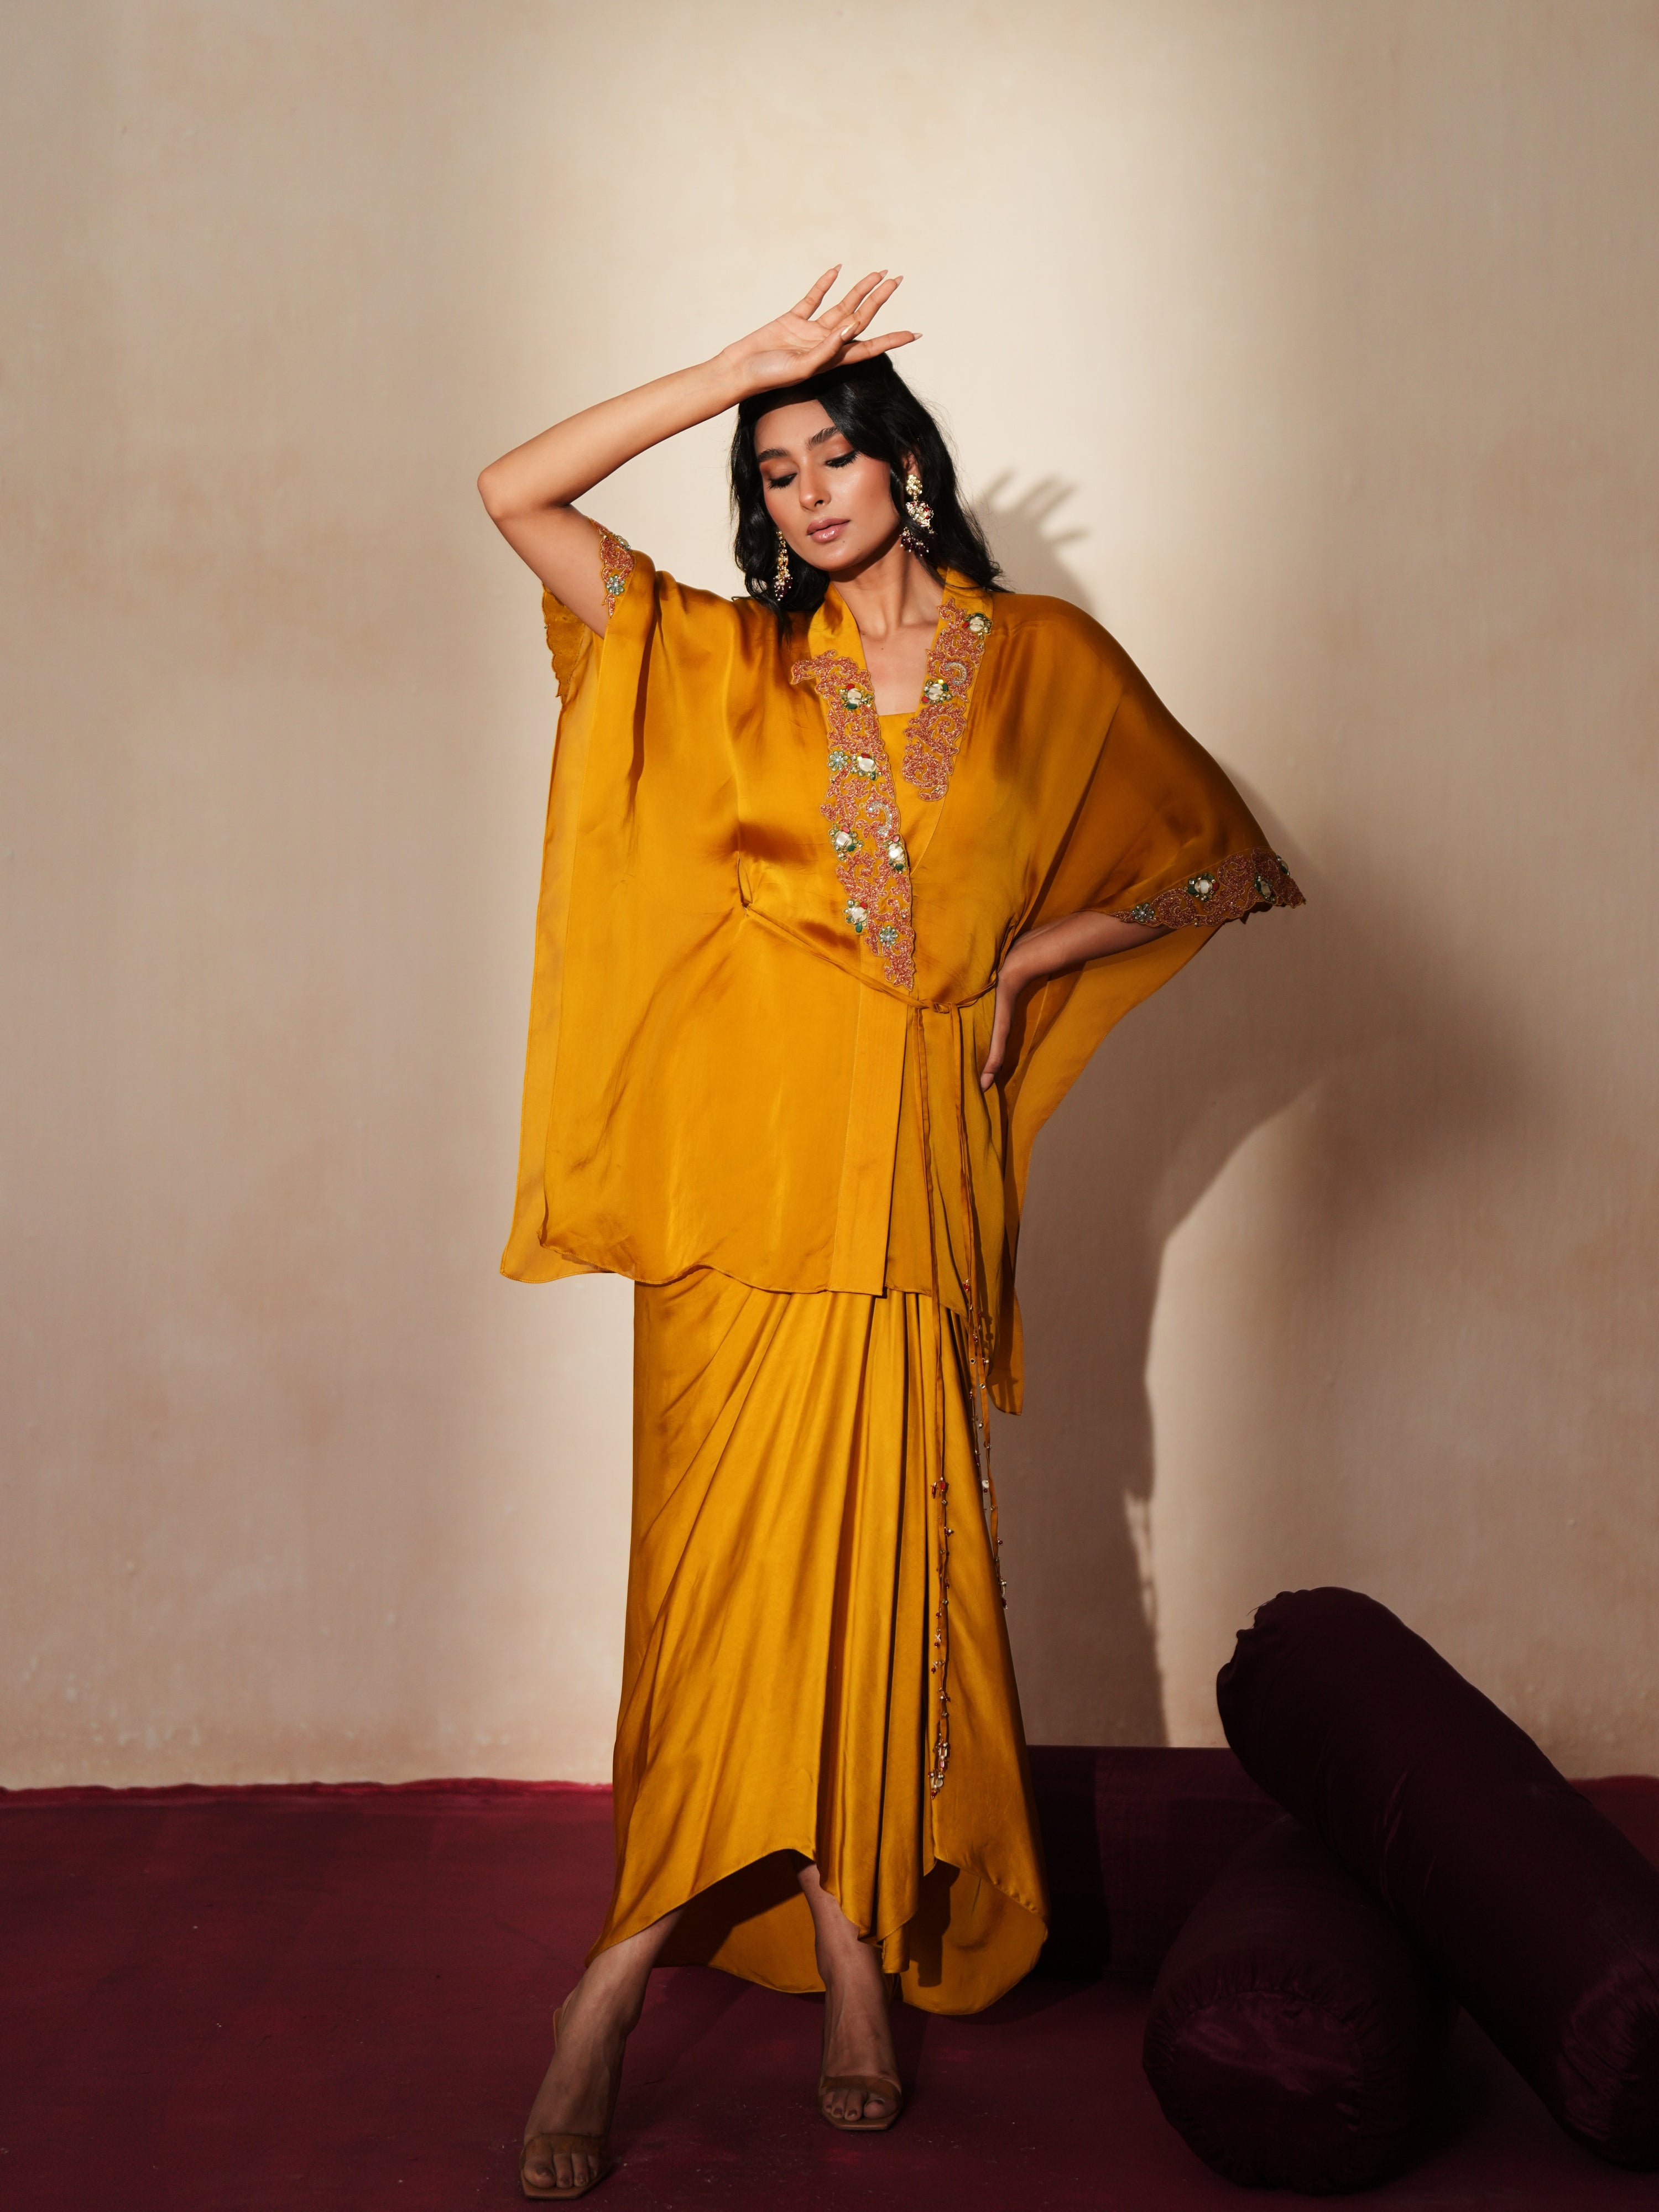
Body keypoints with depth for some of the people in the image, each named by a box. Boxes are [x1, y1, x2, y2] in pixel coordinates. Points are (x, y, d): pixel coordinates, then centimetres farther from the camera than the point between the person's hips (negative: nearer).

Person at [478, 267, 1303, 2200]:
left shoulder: (1046, 661, 8)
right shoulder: (729, 663, 11)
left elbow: (1224, 865, 14)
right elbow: (515, 496, 4)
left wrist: (1030, 960, 3)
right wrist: (737, 369, 0)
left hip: (915, 1160, 0)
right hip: (745, 1159, 1)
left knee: (877, 1550, 2)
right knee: (735, 1553, -1)